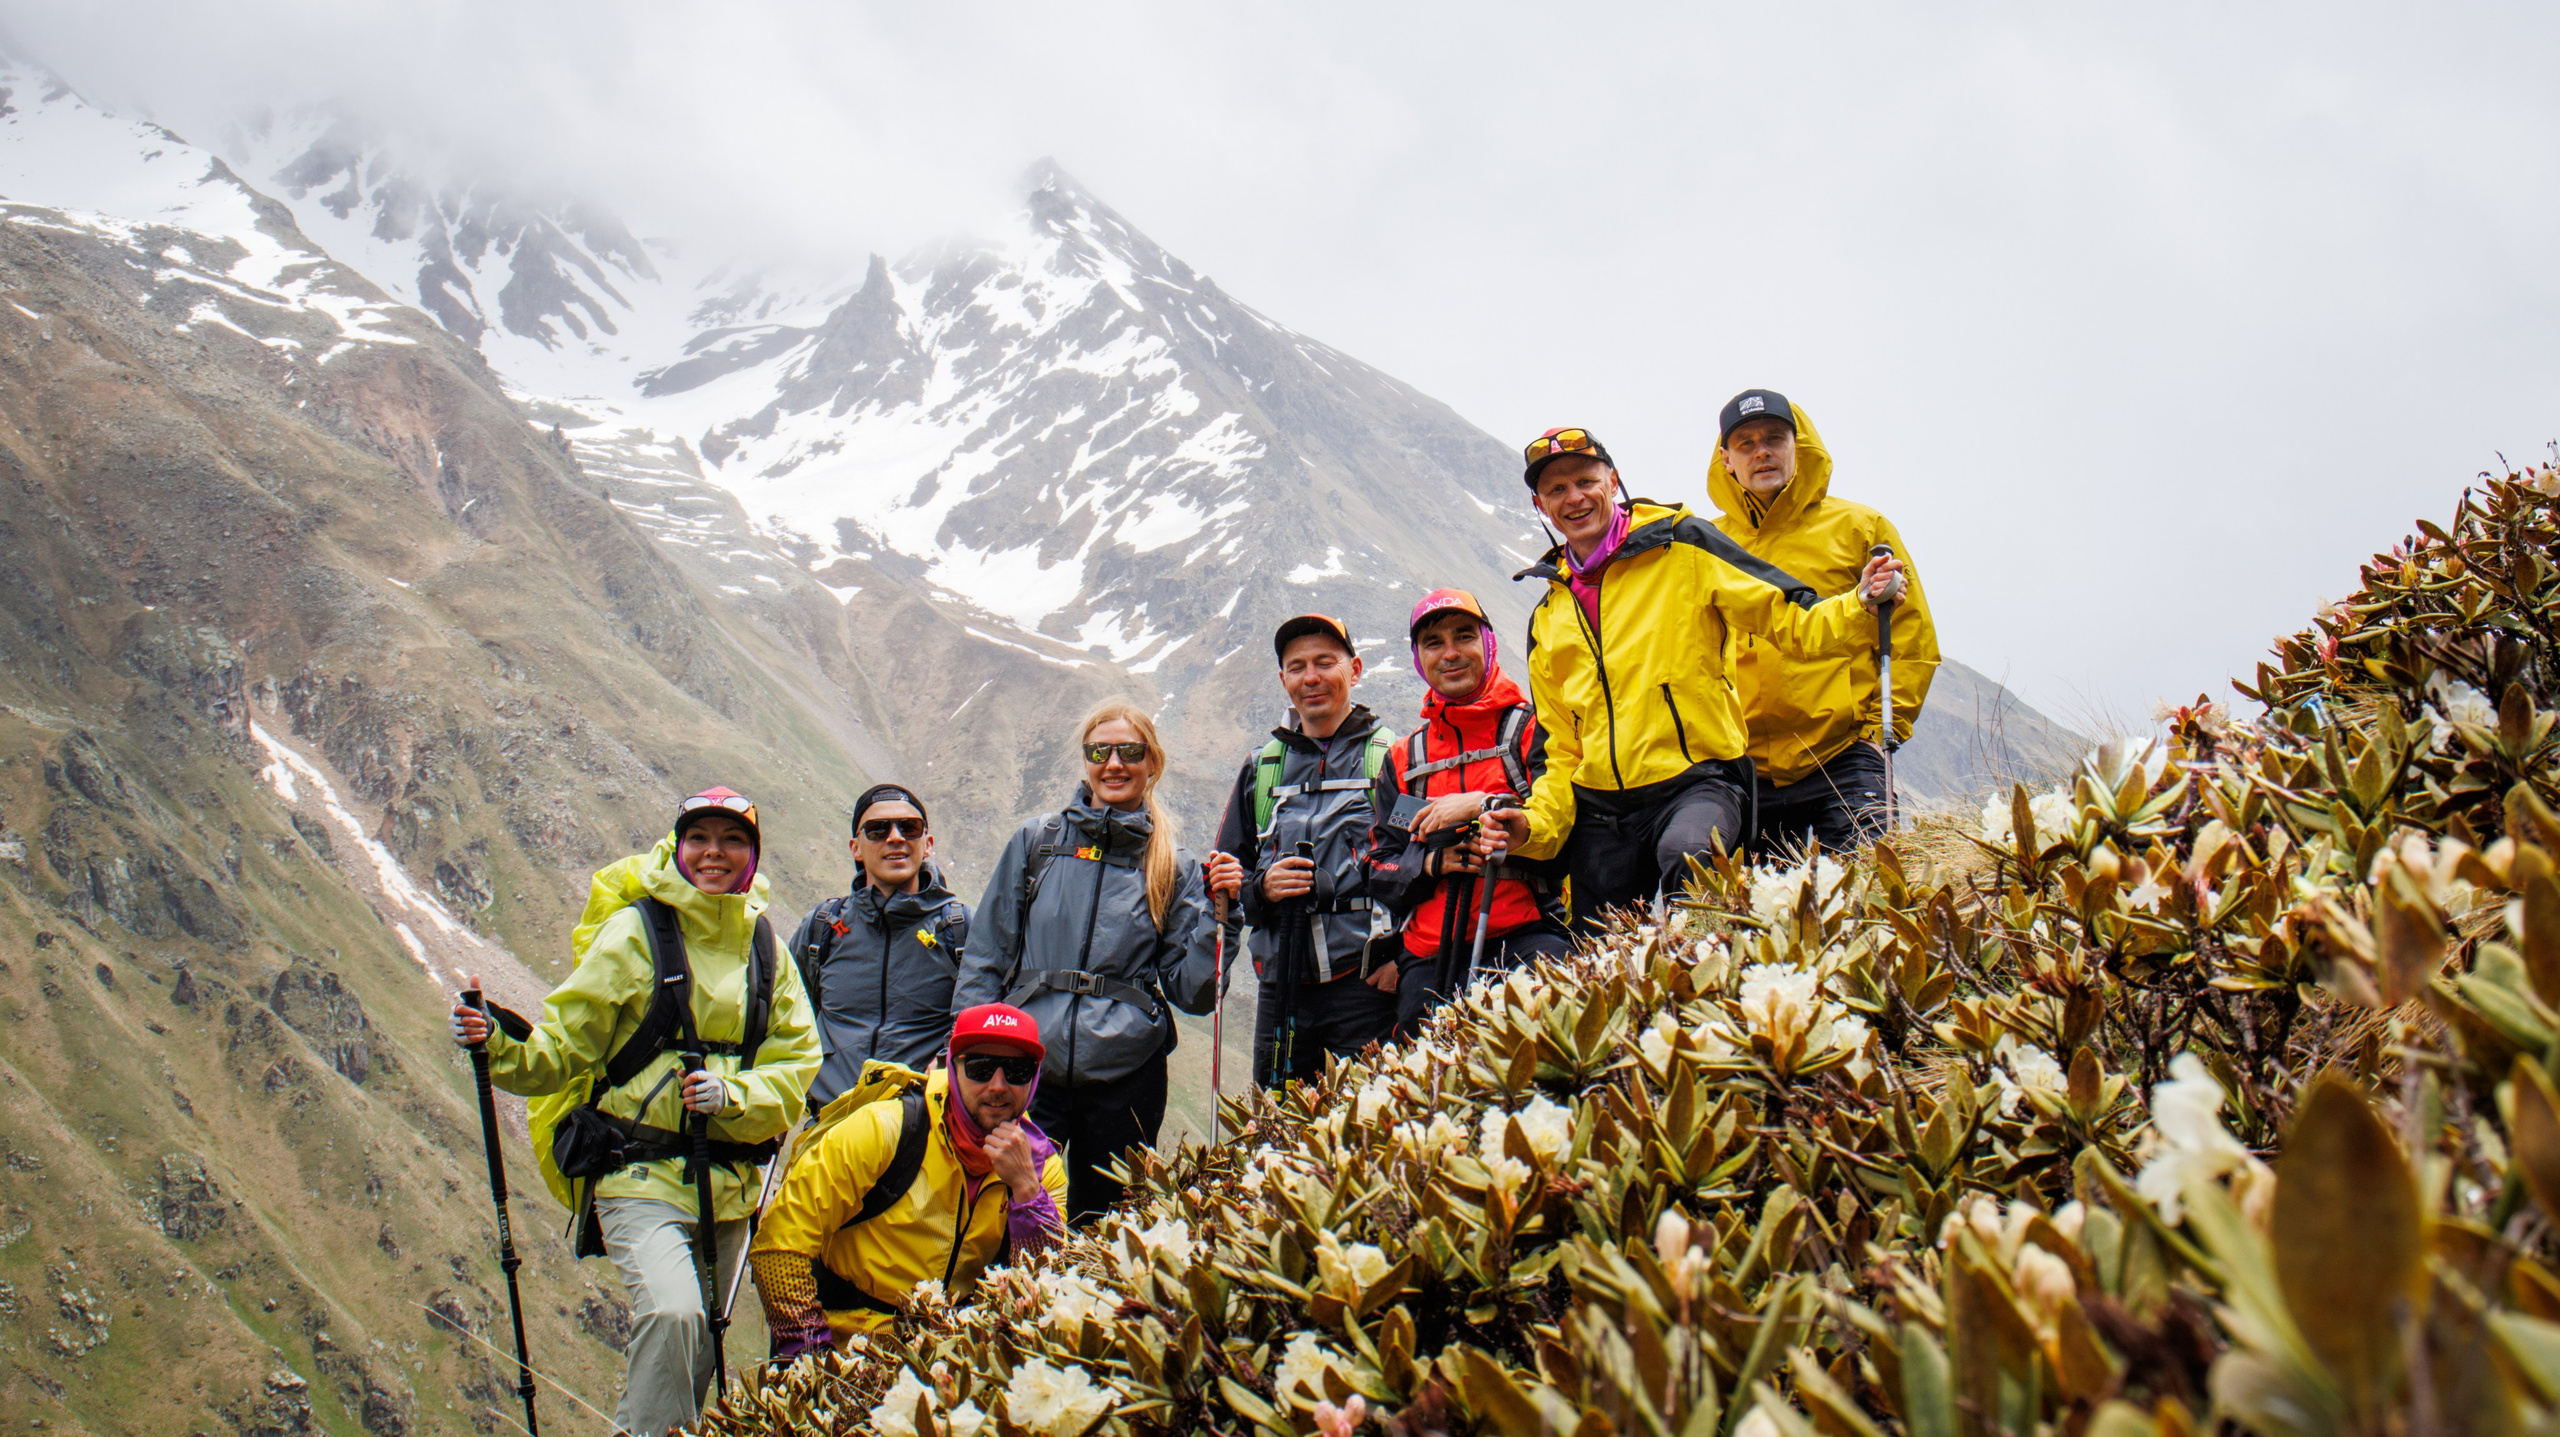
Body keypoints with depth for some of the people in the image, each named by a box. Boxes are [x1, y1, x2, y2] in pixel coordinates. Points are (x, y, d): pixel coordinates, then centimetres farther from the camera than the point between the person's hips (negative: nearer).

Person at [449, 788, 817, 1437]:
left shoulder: (766, 949, 9)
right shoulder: (636, 930, -3)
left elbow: (797, 1065, 6)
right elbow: (564, 1047, -2)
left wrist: (732, 1094, -12)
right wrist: (498, 1041, -21)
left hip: (729, 1182, 5)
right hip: (643, 1173, -5)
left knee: (698, 1354, 12)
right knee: (671, 1313, -27)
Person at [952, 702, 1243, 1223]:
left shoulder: (1174, 869, 6)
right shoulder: (1035, 842, 6)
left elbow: (1190, 991, 3)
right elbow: (985, 960, 8)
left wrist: (1217, 910, -9)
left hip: (1125, 1079, 0)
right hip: (1027, 1068, 0)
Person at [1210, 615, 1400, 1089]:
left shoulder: (1390, 758, 5)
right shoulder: (1260, 770, 18)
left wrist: (1404, 957, -13)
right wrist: (1261, 887, -1)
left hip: (1366, 983, -4)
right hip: (1281, 990, 4)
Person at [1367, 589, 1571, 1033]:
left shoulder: (1533, 729, 8)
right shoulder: (1404, 760, 22)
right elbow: (1380, 870, 18)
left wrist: (1484, 805, -14)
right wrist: (1432, 863, -3)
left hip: (1525, 936, -3)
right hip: (1429, 957, 4)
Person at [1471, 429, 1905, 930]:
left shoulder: (1682, 547, 3)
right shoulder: (1547, 620, 18)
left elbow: (1790, 623, -1)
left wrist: (1861, 606, -20)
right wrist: (1536, 824, 2)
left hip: (1699, 781, -5)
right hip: (1598, 810, 6)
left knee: (1685, 852, -39)